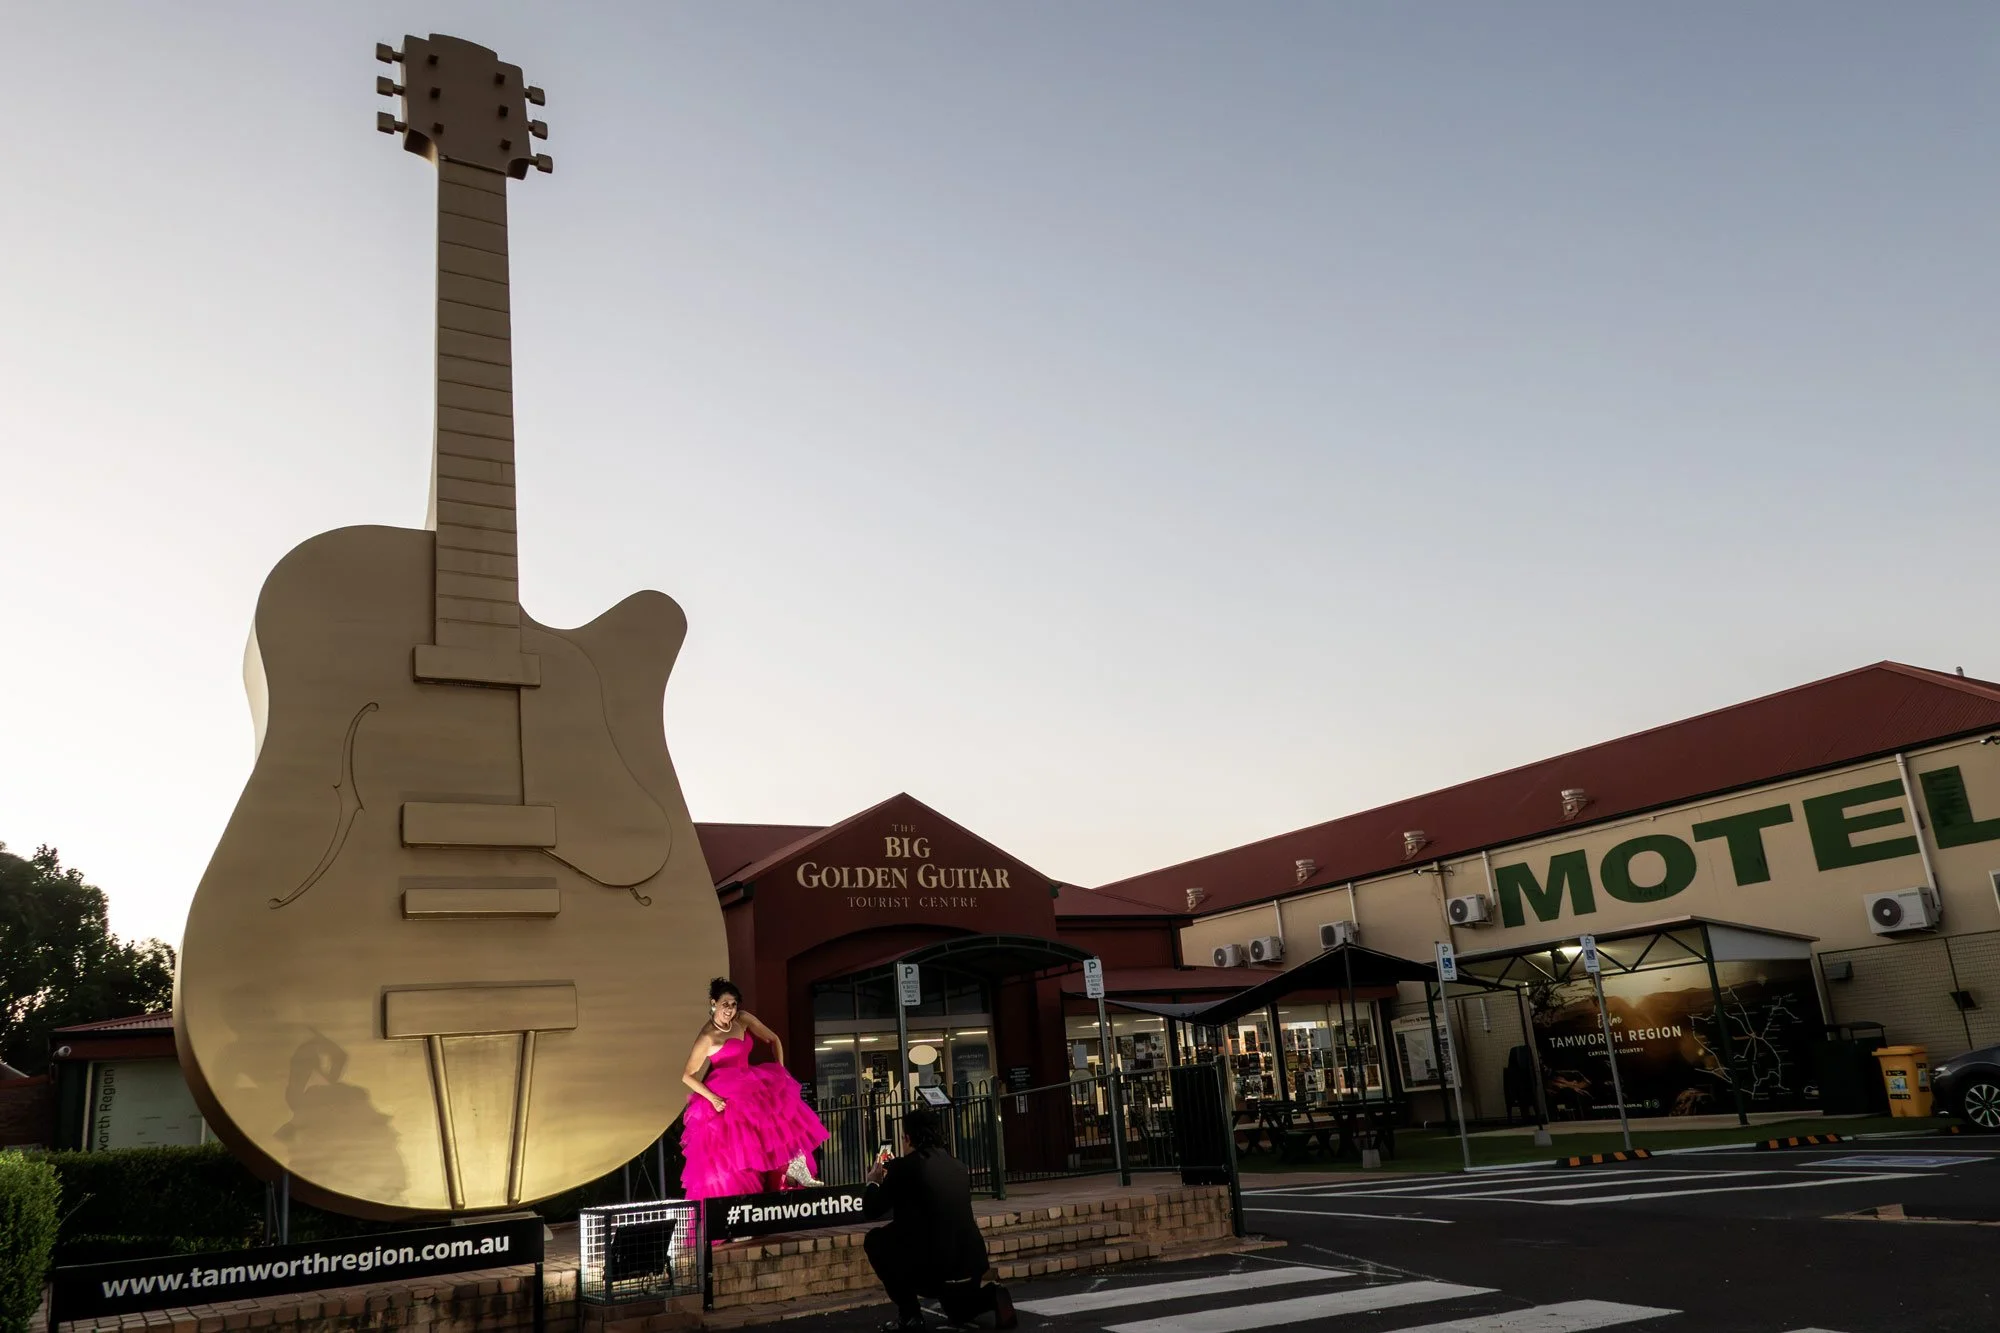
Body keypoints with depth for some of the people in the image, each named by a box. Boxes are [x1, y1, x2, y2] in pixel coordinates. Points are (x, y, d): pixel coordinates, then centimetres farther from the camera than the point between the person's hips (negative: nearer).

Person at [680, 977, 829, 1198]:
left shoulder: (743, 1019, -1)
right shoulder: (707, 1037, -16)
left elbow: (774, 1040, 10)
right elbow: (687, 1076, -13)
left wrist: (780, 1070, -1)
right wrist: (712, 1098, -21)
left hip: (749, 1088, 6)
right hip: (724, 1098, -6)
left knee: (786, 1117, -11)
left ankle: (796, 1172, -14)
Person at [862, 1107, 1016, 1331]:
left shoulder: (903, 1166, -6)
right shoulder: (957, 1166, 12)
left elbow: (871, 1209, 5)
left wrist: (874, 1182, 27)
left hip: (929, 1267, -7)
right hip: (970, 1262, 7)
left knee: (875, 1240, 16)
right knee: (959, 1313, 35)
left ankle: (909, 1313, 12)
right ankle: (991, 1297, 3)